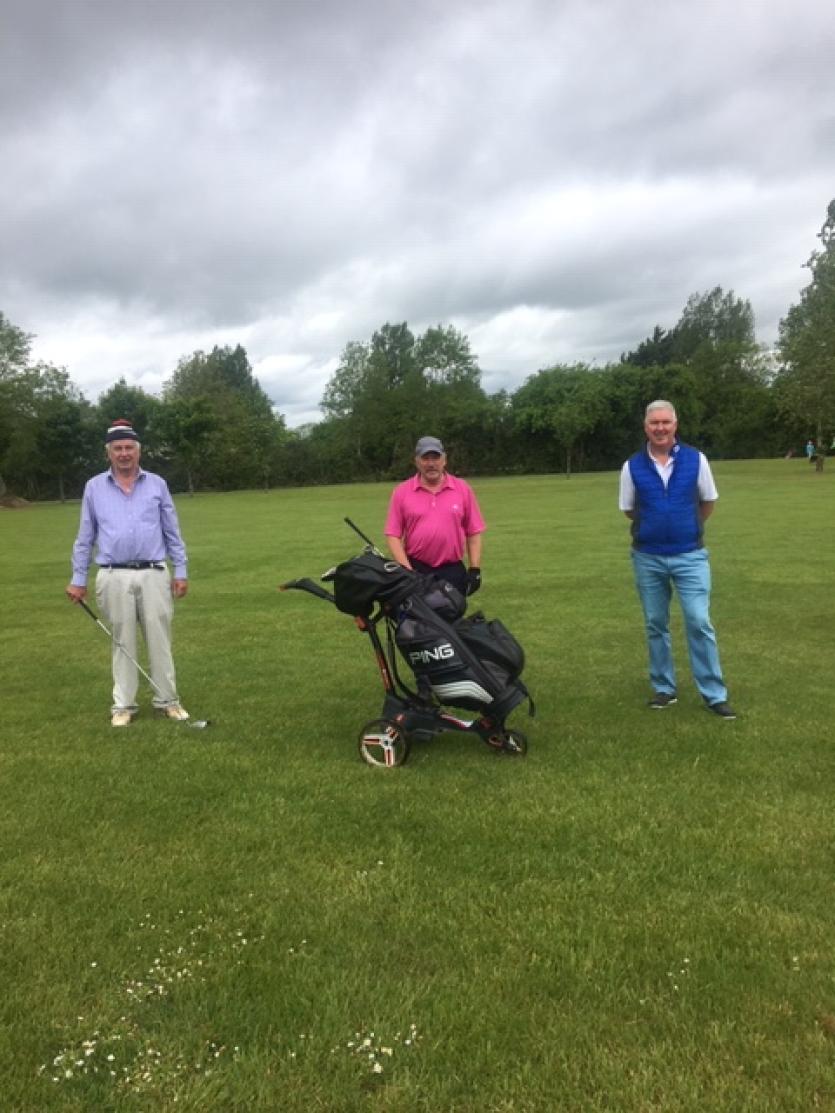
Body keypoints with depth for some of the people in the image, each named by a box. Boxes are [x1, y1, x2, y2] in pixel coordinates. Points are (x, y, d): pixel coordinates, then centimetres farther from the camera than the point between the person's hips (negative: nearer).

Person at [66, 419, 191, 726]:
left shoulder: (157, 484, 6)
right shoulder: (94, 487, 7)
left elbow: (172, 532, 8)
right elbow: (85, 537, 9)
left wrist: (181, 571, 4)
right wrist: (78, 579, 6)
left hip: (153, 574, 0)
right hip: (115, 577, 0)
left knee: (160, 640, 4)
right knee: (122, 642, 7)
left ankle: (167, 700, 14)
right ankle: (123, 705, 15)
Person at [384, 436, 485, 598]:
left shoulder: (463, 489, 4)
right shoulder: (401, 492, 1)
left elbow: (473, 533, 5)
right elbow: (393, 535, -1)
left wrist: (475, 570, -1)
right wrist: (406, 570, -10)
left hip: (453, 572, 1)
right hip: (416, 571, -1)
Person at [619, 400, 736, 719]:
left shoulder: (696, 459, -5)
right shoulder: (632, 466, -4)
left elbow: (708, 502, 9)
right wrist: (656, 526, 10)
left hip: (690, 555, -1)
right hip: (647, 558, 1)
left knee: (700, 623, -4)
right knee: (656, 625, 10)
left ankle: (714, 694, 6)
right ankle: (664, 689, 23)